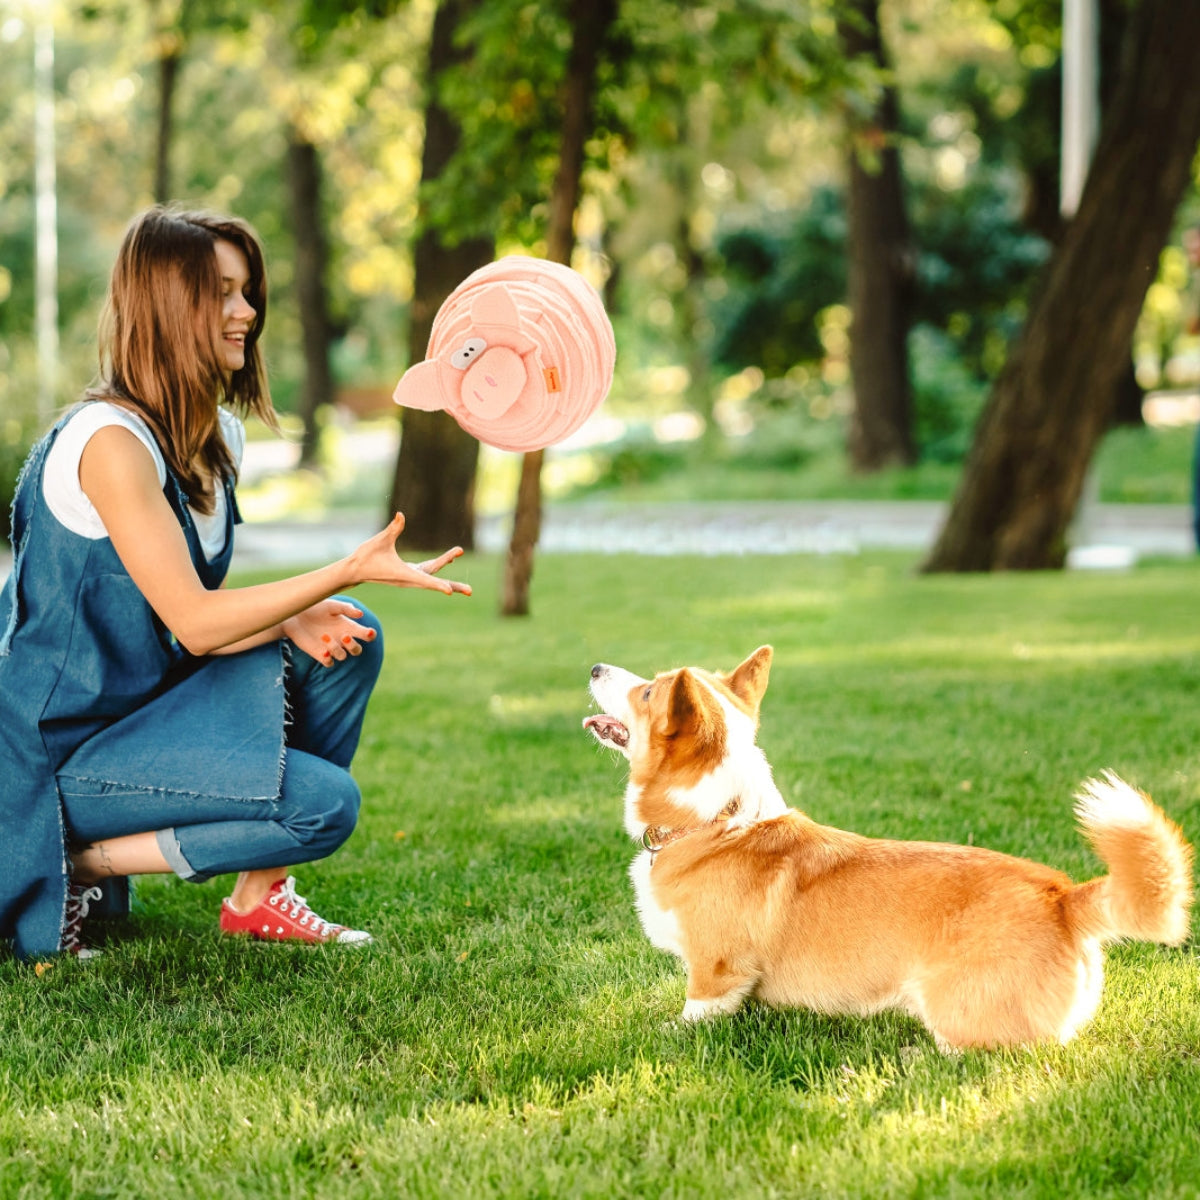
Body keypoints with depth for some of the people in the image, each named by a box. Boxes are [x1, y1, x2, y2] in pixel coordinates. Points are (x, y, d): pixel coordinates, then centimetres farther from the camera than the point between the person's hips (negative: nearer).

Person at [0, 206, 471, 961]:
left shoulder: (221, 436, 8)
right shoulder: (111, 440, -21)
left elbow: (198, 619, 10)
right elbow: (193, 620, -23)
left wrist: (290, 620, -11)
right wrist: (351, 571, -27)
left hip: (147, 707, 9)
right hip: (61, 751, -9)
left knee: (346, 636, 1)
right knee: (324, 803, -18)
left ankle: (262, 895, 6)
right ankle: (74, 867, -6)